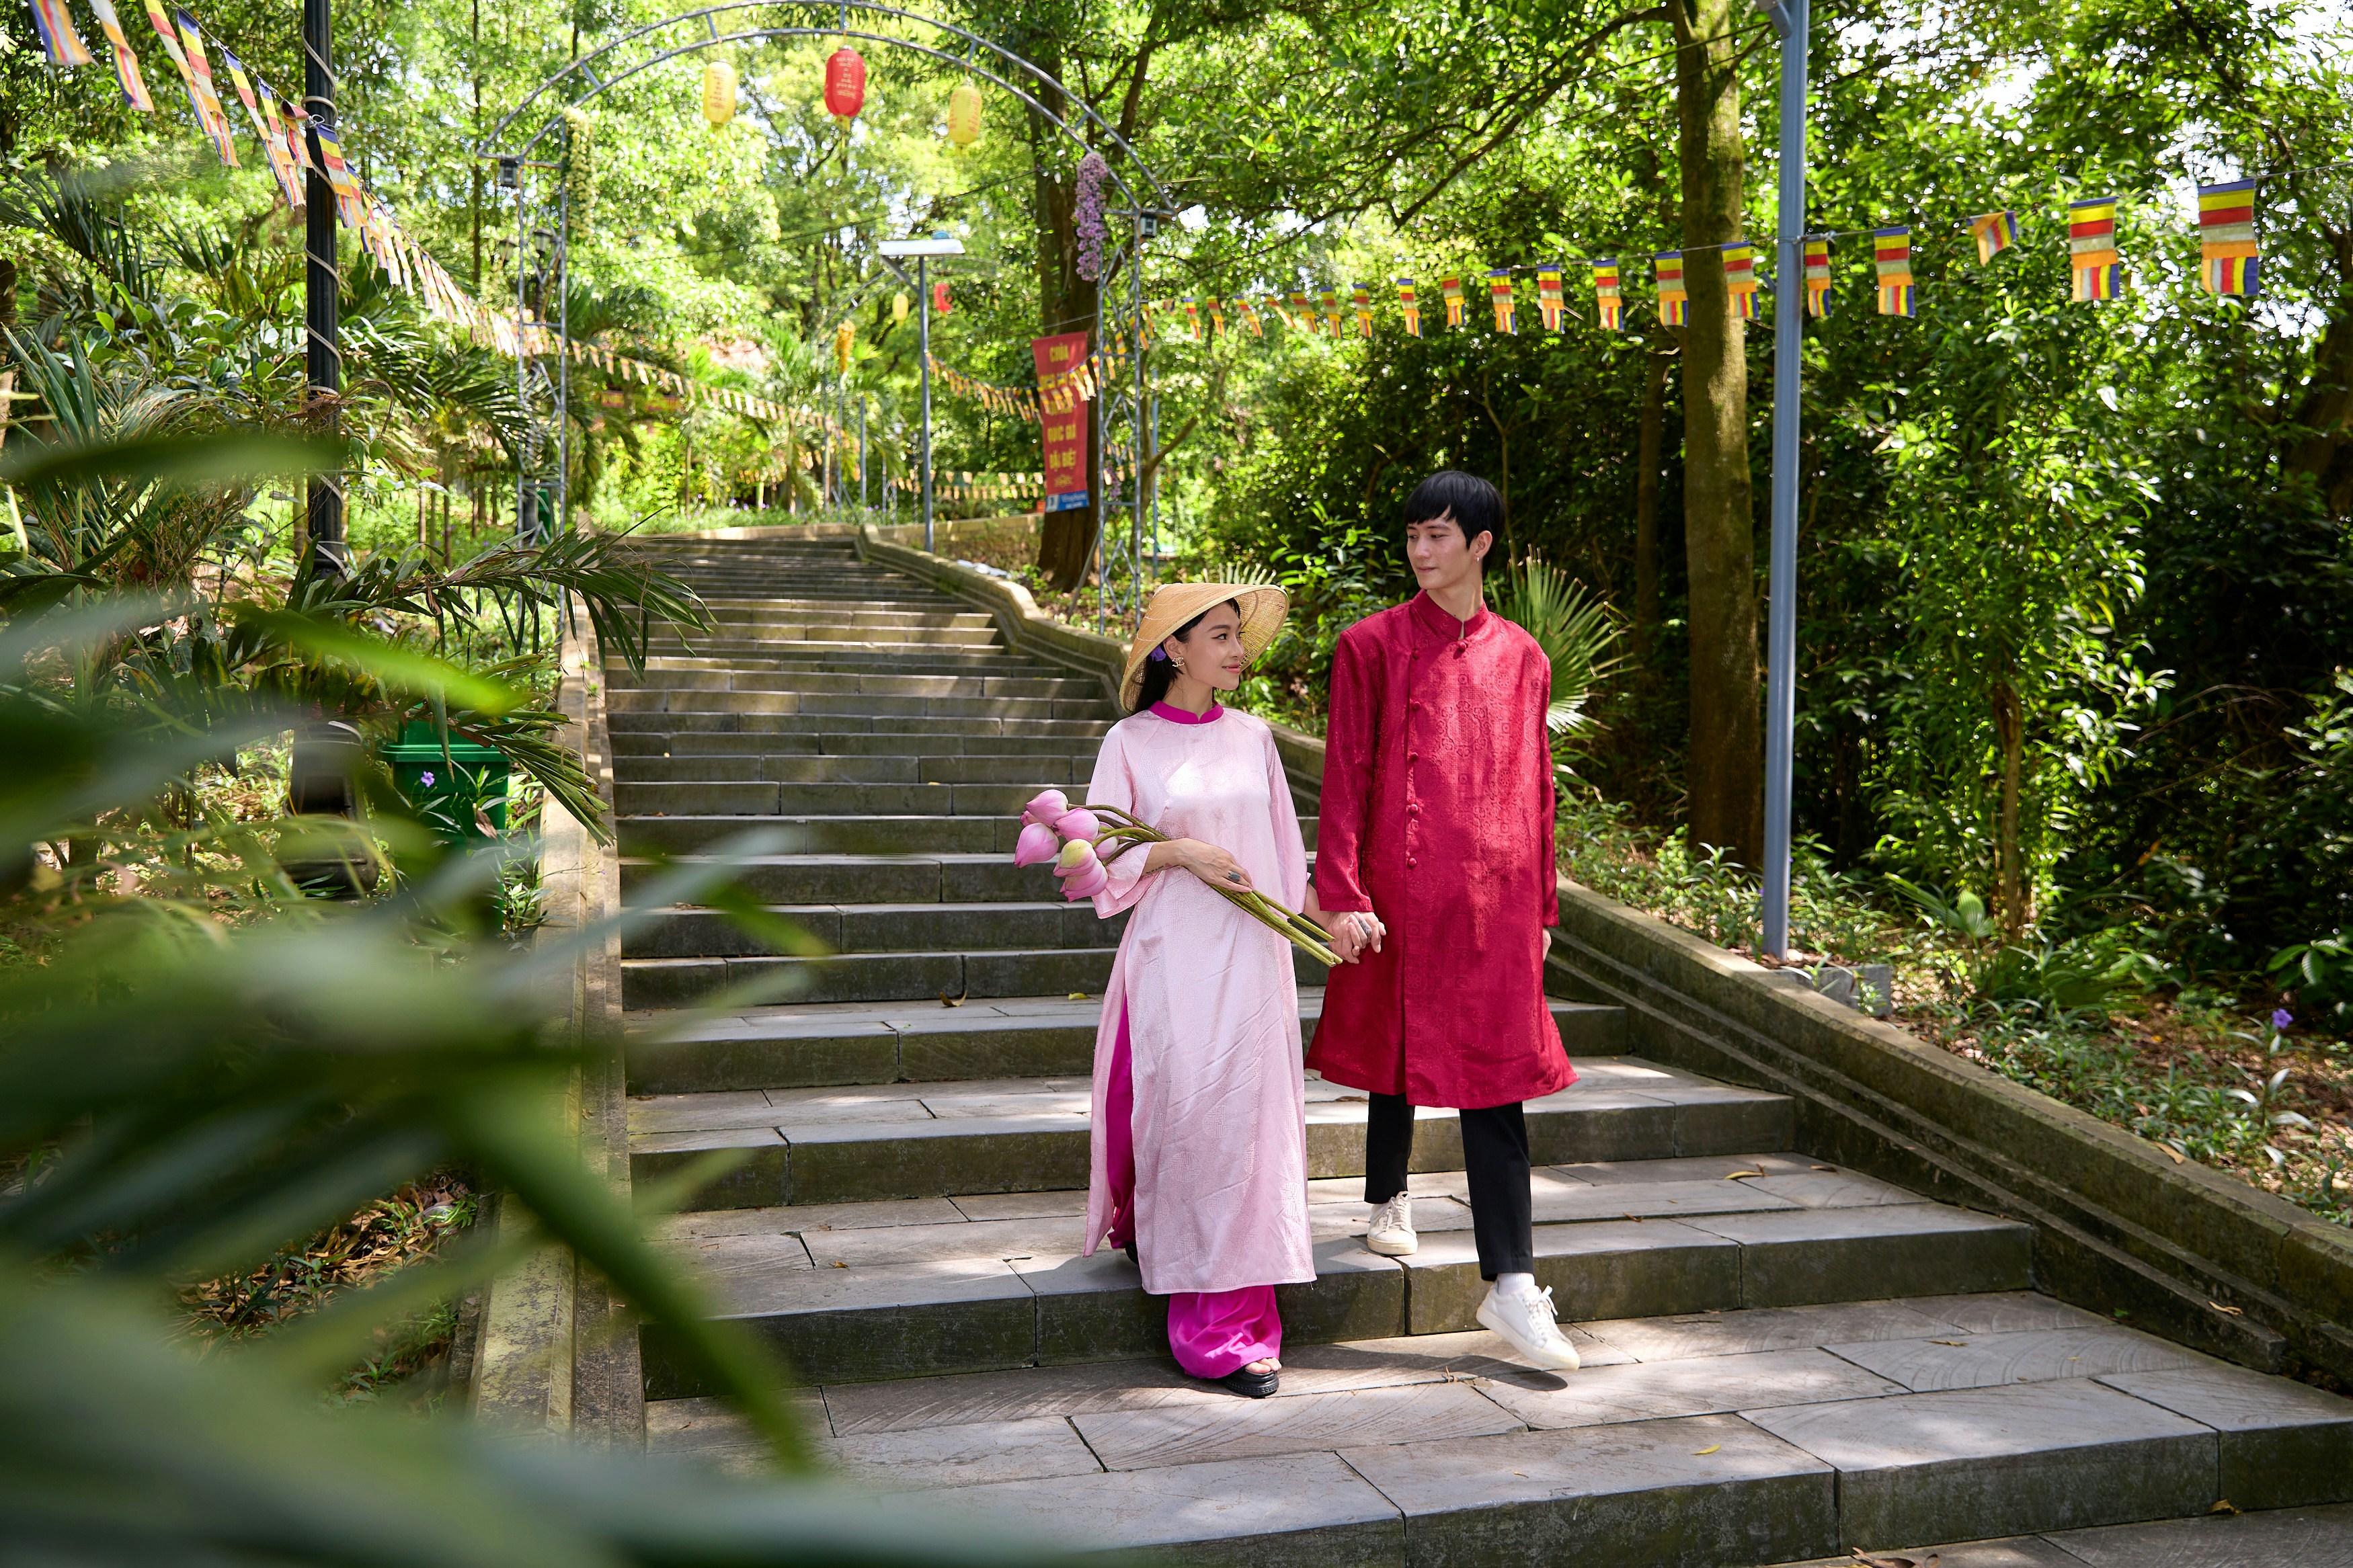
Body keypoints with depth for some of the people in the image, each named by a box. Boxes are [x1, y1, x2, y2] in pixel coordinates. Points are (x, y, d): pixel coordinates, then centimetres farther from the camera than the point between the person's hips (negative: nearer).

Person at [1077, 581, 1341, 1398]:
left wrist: (1286, 935, 13)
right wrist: (1179, 850, -14)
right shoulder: (1131, 742, 0)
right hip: (1171, 956, -3)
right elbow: (1102, 857, -1)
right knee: (1181, 1113, -6)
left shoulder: (1252, 738, 10)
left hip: (1249, 959, 3)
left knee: (1247, 1116, 1)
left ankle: (1235, 1314, 11)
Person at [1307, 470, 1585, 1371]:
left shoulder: (1521, 657, 10)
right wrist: (1342, 893, -11)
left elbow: (1534, 789, 14)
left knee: (1497, 1075, -1)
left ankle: (1511, 1284, 0)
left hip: (1497, 895, 2)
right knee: (1398, 1053, 11)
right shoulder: (1372, 646, 0)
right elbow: (1345, 778, -3)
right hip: (1402, 889, -2)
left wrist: (1542, 905, 14)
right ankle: (1390, 1201, 38)